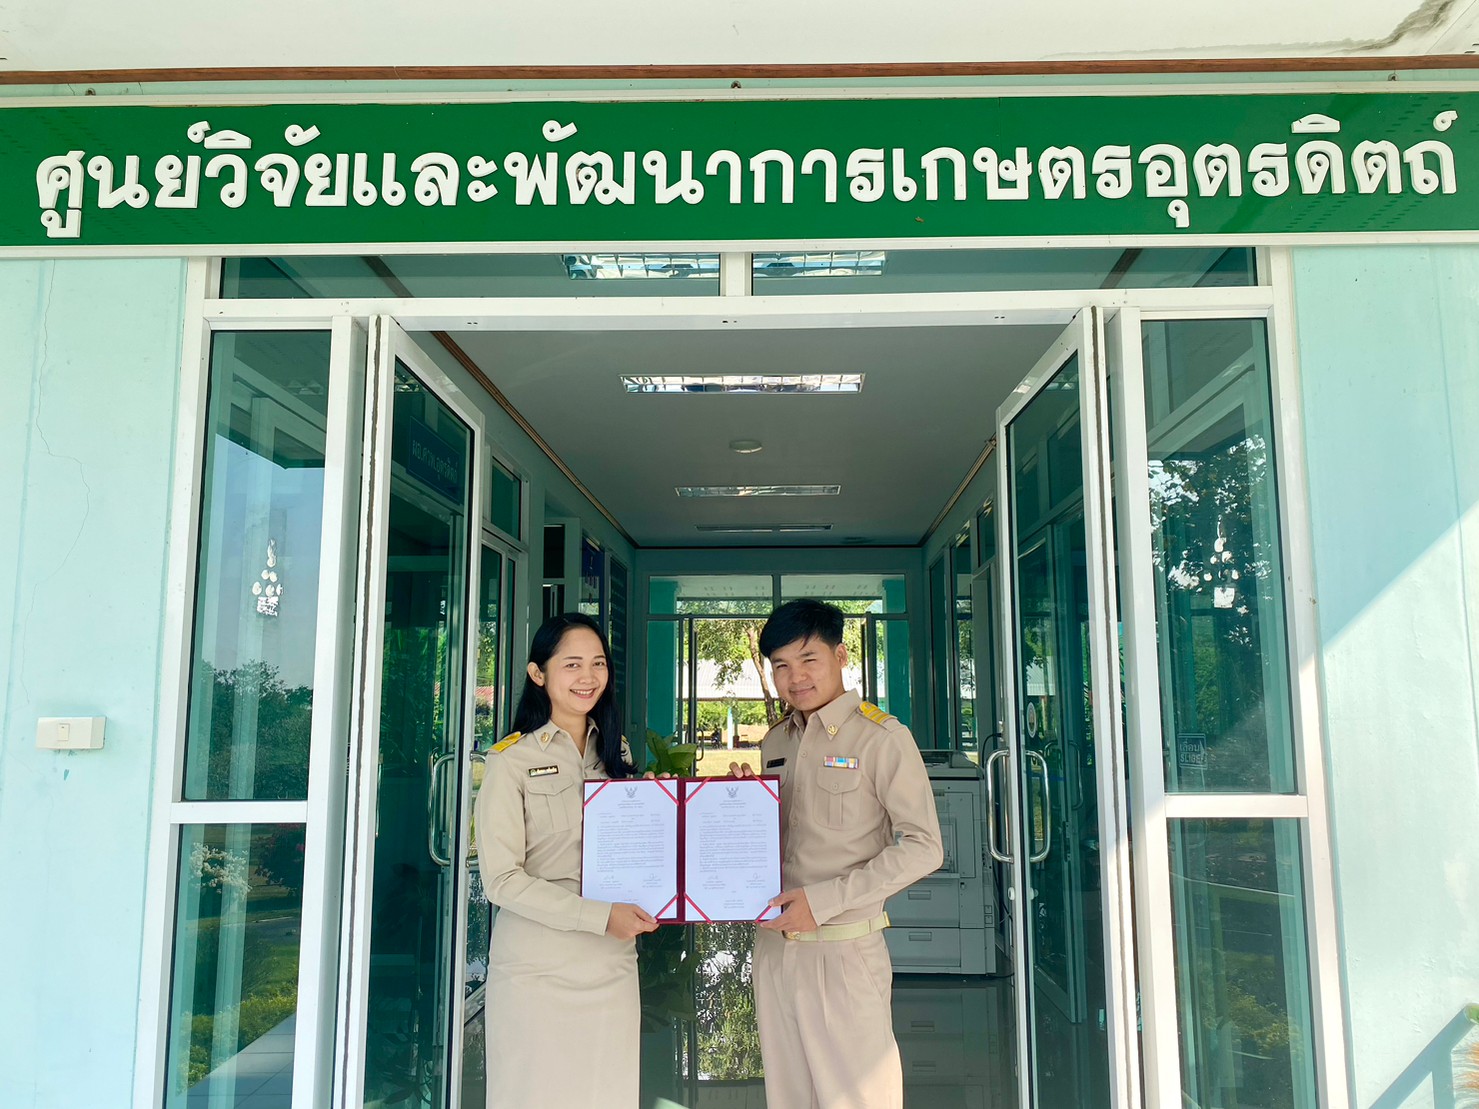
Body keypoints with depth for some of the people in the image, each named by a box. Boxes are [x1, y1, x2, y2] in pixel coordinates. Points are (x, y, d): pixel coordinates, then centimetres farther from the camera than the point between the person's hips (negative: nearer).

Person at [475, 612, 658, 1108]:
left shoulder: (616, 753, 10)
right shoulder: (511, 760, -8)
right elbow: (502, 879, -12)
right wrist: (600, 916, -19)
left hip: (613, 965, 5)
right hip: (536, 972, -4)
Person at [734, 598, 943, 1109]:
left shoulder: (881, 737, -9)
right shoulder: (774, 742, 11)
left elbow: (922, 847, -13)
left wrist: (822, 899, -18)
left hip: (844, 948, -6)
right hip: (773, 944, 6)